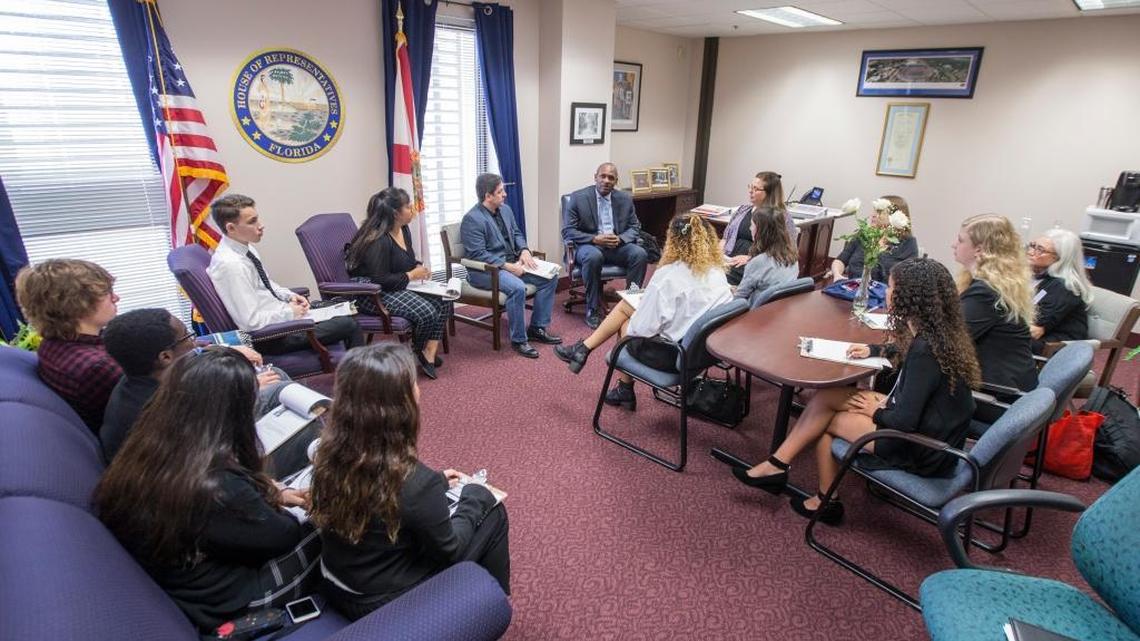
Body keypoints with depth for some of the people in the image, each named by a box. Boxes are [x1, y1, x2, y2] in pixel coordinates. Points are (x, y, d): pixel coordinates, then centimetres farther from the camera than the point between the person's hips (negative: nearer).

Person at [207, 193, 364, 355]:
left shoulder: (244, 246, 2)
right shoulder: (230, 265, -25)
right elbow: (251, 322, -26)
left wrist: (290, 296, 4)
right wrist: (290, 312, -15)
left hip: (280, 316, 10)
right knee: (348, 325, -12)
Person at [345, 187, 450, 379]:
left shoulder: (403, 230, 6)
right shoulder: (378, 240, -23)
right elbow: (380, 280, -26)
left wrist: (419, 267, 1)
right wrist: (411, 275, -17)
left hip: (398, 286, 10)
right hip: (372, 293, -10)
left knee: (442, 301, -8)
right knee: (425, 312, -25)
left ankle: (429, 353, -7)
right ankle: (419, 350, 7)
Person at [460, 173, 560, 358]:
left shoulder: (505, 209, 8)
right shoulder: (472, 219, -17)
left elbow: (516, 233, 18)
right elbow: (478, 254, -22)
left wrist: (524, 251, -4)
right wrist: (508, 266, -25)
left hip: (511, 263, 9)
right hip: (485, 270, -9)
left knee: (550, 278, -3)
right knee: (517, 287, -35)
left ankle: (537, 328, 6)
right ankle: (518, 340, -17)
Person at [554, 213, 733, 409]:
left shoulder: (668, 276, -22)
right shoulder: (718, 272, -3)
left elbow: (642, 329, -21)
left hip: (674, 355, -6)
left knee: (626, 326, 21)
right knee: (626, 304, 16)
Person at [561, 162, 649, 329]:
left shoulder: (625, 199, 7)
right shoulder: (578, 197, -4)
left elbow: (635, 228, 10)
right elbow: (567, 231, -7)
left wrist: (620, 239, -14)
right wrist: (595, 239, -22)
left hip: (617, 245, 3)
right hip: (589, 245, -3)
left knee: (640, 254, -25)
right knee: (593, 256, -37)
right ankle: (593, 310, -22)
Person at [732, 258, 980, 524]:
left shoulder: (925, 350, -27)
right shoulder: (936, 333, 1)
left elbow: (904, 422, -29)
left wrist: (878, 411, -9)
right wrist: (874, 350, 14)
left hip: (924, 452, -9)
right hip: (930, 429, 9)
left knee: (826, 421, 1)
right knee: (826, 397, -1)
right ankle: (777, 465, 3)